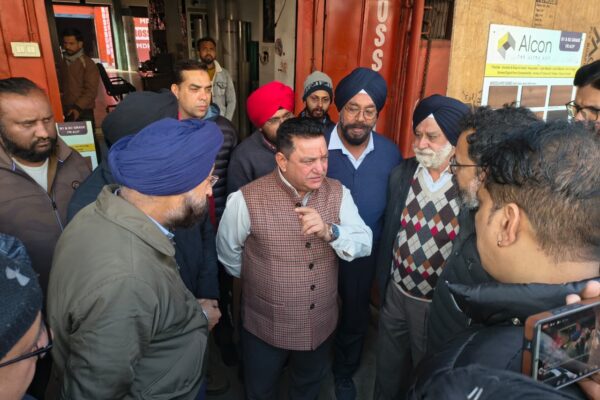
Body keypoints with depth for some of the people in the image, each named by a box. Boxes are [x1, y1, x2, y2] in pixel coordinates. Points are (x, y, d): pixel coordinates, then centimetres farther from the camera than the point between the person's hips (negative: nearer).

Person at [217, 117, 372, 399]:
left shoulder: (337, 193, -9)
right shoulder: (247, 199, -21)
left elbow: (364, 245, -12)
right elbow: (228, 252, -5)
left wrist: (329, 231, -31)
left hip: (320, 323, 3)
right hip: (266, 326, -3)